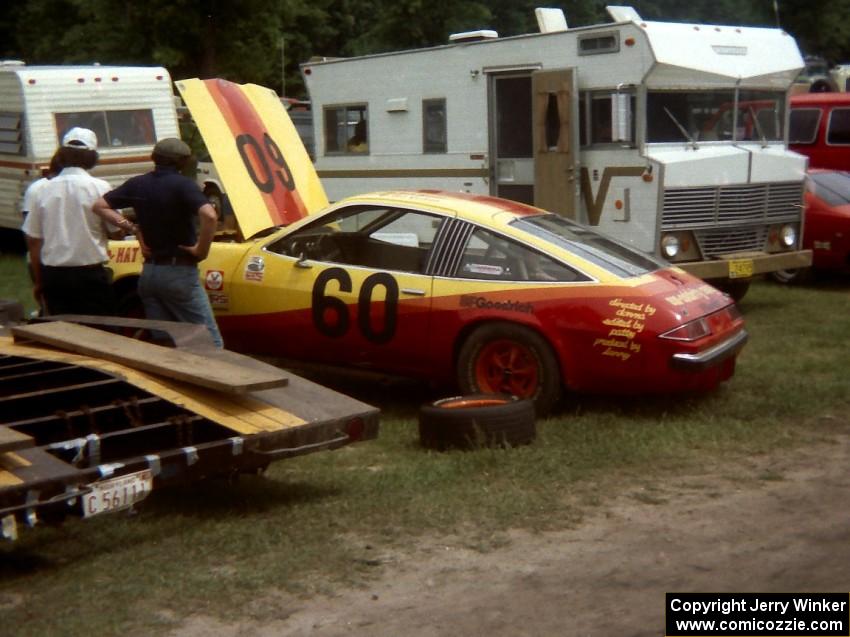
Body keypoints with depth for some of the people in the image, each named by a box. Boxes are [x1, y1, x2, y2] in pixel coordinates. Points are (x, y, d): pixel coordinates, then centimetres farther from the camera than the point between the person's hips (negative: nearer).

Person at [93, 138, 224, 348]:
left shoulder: (137, 185, 6)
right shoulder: (183, 184, -12)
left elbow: (99, 205, 13)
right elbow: (209, 215, -29)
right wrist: (201, 250, -15)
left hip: (149, 273, 6)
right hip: (179, 273, -6)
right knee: (210, 341, -2)